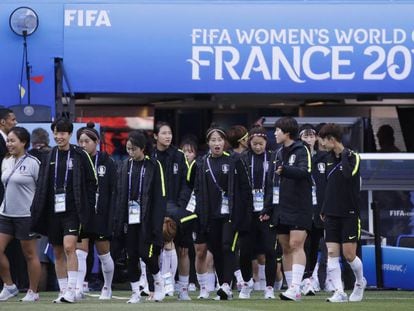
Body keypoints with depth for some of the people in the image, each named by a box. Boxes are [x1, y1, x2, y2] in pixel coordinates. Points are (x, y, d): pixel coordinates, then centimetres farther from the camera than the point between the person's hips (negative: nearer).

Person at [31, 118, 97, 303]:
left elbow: (91, 183, 0)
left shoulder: (80, 156, -1)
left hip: (72, 210, -5)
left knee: (69, 246, -18)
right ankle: (63, 291, 15)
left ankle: (71, 291, -18)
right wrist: (37, 210, 6)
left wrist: (87, 208, -6)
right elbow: (41, 186, 13)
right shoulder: (49, 157, 11)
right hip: (53, 211, 5)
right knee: (58, 252, 8)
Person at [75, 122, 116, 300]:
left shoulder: (107, 163, -3)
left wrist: (112, 217, -10)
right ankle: (78, 289, -16)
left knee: (103, 254, 11)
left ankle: (107, 288, 28)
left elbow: (114, 192, -4)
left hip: (100, 216, -1)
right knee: (80, 252, -9)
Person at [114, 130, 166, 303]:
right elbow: (120, 195, 11)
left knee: (146, 253, -9)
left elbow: (160, 196, -7)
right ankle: (135, 293, 10)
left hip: (147, 218, -4)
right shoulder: (125, 166, 9)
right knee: (131, 255, 2)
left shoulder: (154, 165, -4)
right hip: (130, 218, 4)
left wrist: (156, 223, -12)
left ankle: (159, 283, 16)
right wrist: (120, 220, 5)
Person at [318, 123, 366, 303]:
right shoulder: (330, 159, 12)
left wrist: (344, 155, -17)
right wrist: (324, 210, 18)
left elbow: (349, 174, -26)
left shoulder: (353, 157, -7)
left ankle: (360, 282, 24)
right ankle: (339, 292, -3)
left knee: (349, 254, -3)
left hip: (350, 213, -6)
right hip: (332, 214, 6)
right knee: (332, 253, -4)